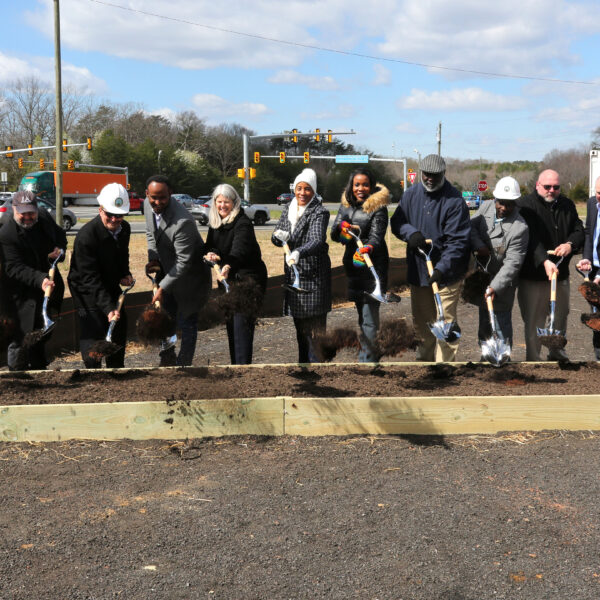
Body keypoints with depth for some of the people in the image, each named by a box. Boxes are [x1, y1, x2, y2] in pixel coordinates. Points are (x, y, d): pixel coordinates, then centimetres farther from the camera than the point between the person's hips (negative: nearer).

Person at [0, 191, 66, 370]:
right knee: (24, 336, -9)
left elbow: (60, 235, 18)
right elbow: (15, 268, -29)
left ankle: (39, 369, 36)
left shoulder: (44, 216, -1)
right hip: (25, 293, -7)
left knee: (43, 333, 19)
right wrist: (40, 280, -43)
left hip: (50, 285, 7)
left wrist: (59, 249, -4)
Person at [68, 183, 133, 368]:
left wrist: (125, 274, -3)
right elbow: (90, 278, -31)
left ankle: (117, 370, 34)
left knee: (120, 330, 15)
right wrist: (108, 307, -37)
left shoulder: (124, 228, -6)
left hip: (111, 287, 7)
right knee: (92, 333, -14)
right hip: (87, 292, -7)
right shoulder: (86, 236, -30)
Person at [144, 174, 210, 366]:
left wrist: (163, 288, -28)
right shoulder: (148, 205, -9)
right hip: (167, 270, 8)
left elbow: (184, 262, -29)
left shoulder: (183, 221, -34)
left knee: (186, 323, 3)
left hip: (189, 276, -7)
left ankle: (183, 365, 17)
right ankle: (167, 357, 37)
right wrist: (153, 260, -4)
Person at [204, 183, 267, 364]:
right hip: (228, 279, 8)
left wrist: (228, 265, -51)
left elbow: (239, 249, -32)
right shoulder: (214, 223, 7)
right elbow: (210, 246, 5)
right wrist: (212, 254, -20)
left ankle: (243, 365, -18)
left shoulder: (243, 223, -17)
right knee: (230, 323, 11)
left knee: (241, 322, -16)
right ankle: (235, 364, 19)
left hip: (248, 277, -8)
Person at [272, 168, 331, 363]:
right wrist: (280, 236, -16)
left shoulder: (319, 212, -13)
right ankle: (303, 362, 27)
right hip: (293, 274, 7)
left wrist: (298, 252, -47)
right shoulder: (288, 209, 9)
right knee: (299, 325, 16)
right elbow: (276, 237, 8)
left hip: (313, 276, -7)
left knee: (314, 326, -7)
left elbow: (317, 241, -28)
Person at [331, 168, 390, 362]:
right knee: (360, 308, 17)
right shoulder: (345, 206, 7)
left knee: (369, 311, -10)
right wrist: (341, 226, -19)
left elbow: (376, 236, -22)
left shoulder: (378, 208, -10)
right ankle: (367, 350, 31)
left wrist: (368, 248, -43)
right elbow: (334, 235, 4)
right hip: (352, 263, 7)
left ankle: (367, 356, -7)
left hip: (373, 266, -7)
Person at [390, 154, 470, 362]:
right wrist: (411, 233, -15)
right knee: (421, 320, 18)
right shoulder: (412, 194, 3)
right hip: (417, 269, 6)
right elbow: (397, 222, 8)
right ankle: (426, 355, 36)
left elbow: (458, 241, -17)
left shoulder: (454, 201, -14)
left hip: (446, 274, -5)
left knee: (445, 321, -4)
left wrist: (442, 269, -26)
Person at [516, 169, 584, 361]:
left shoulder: (567, 205, 9)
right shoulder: (526, 205, -10)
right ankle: (533, 360, 12)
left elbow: (578, 230, 12)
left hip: (561, 273, 6)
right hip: (533, 275, -6)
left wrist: (570, 244, -11)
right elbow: (531, 239, -21)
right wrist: (545, 261, -33)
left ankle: (557, 354, 36)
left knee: (560, 317, 18)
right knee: (533, 322, 1)